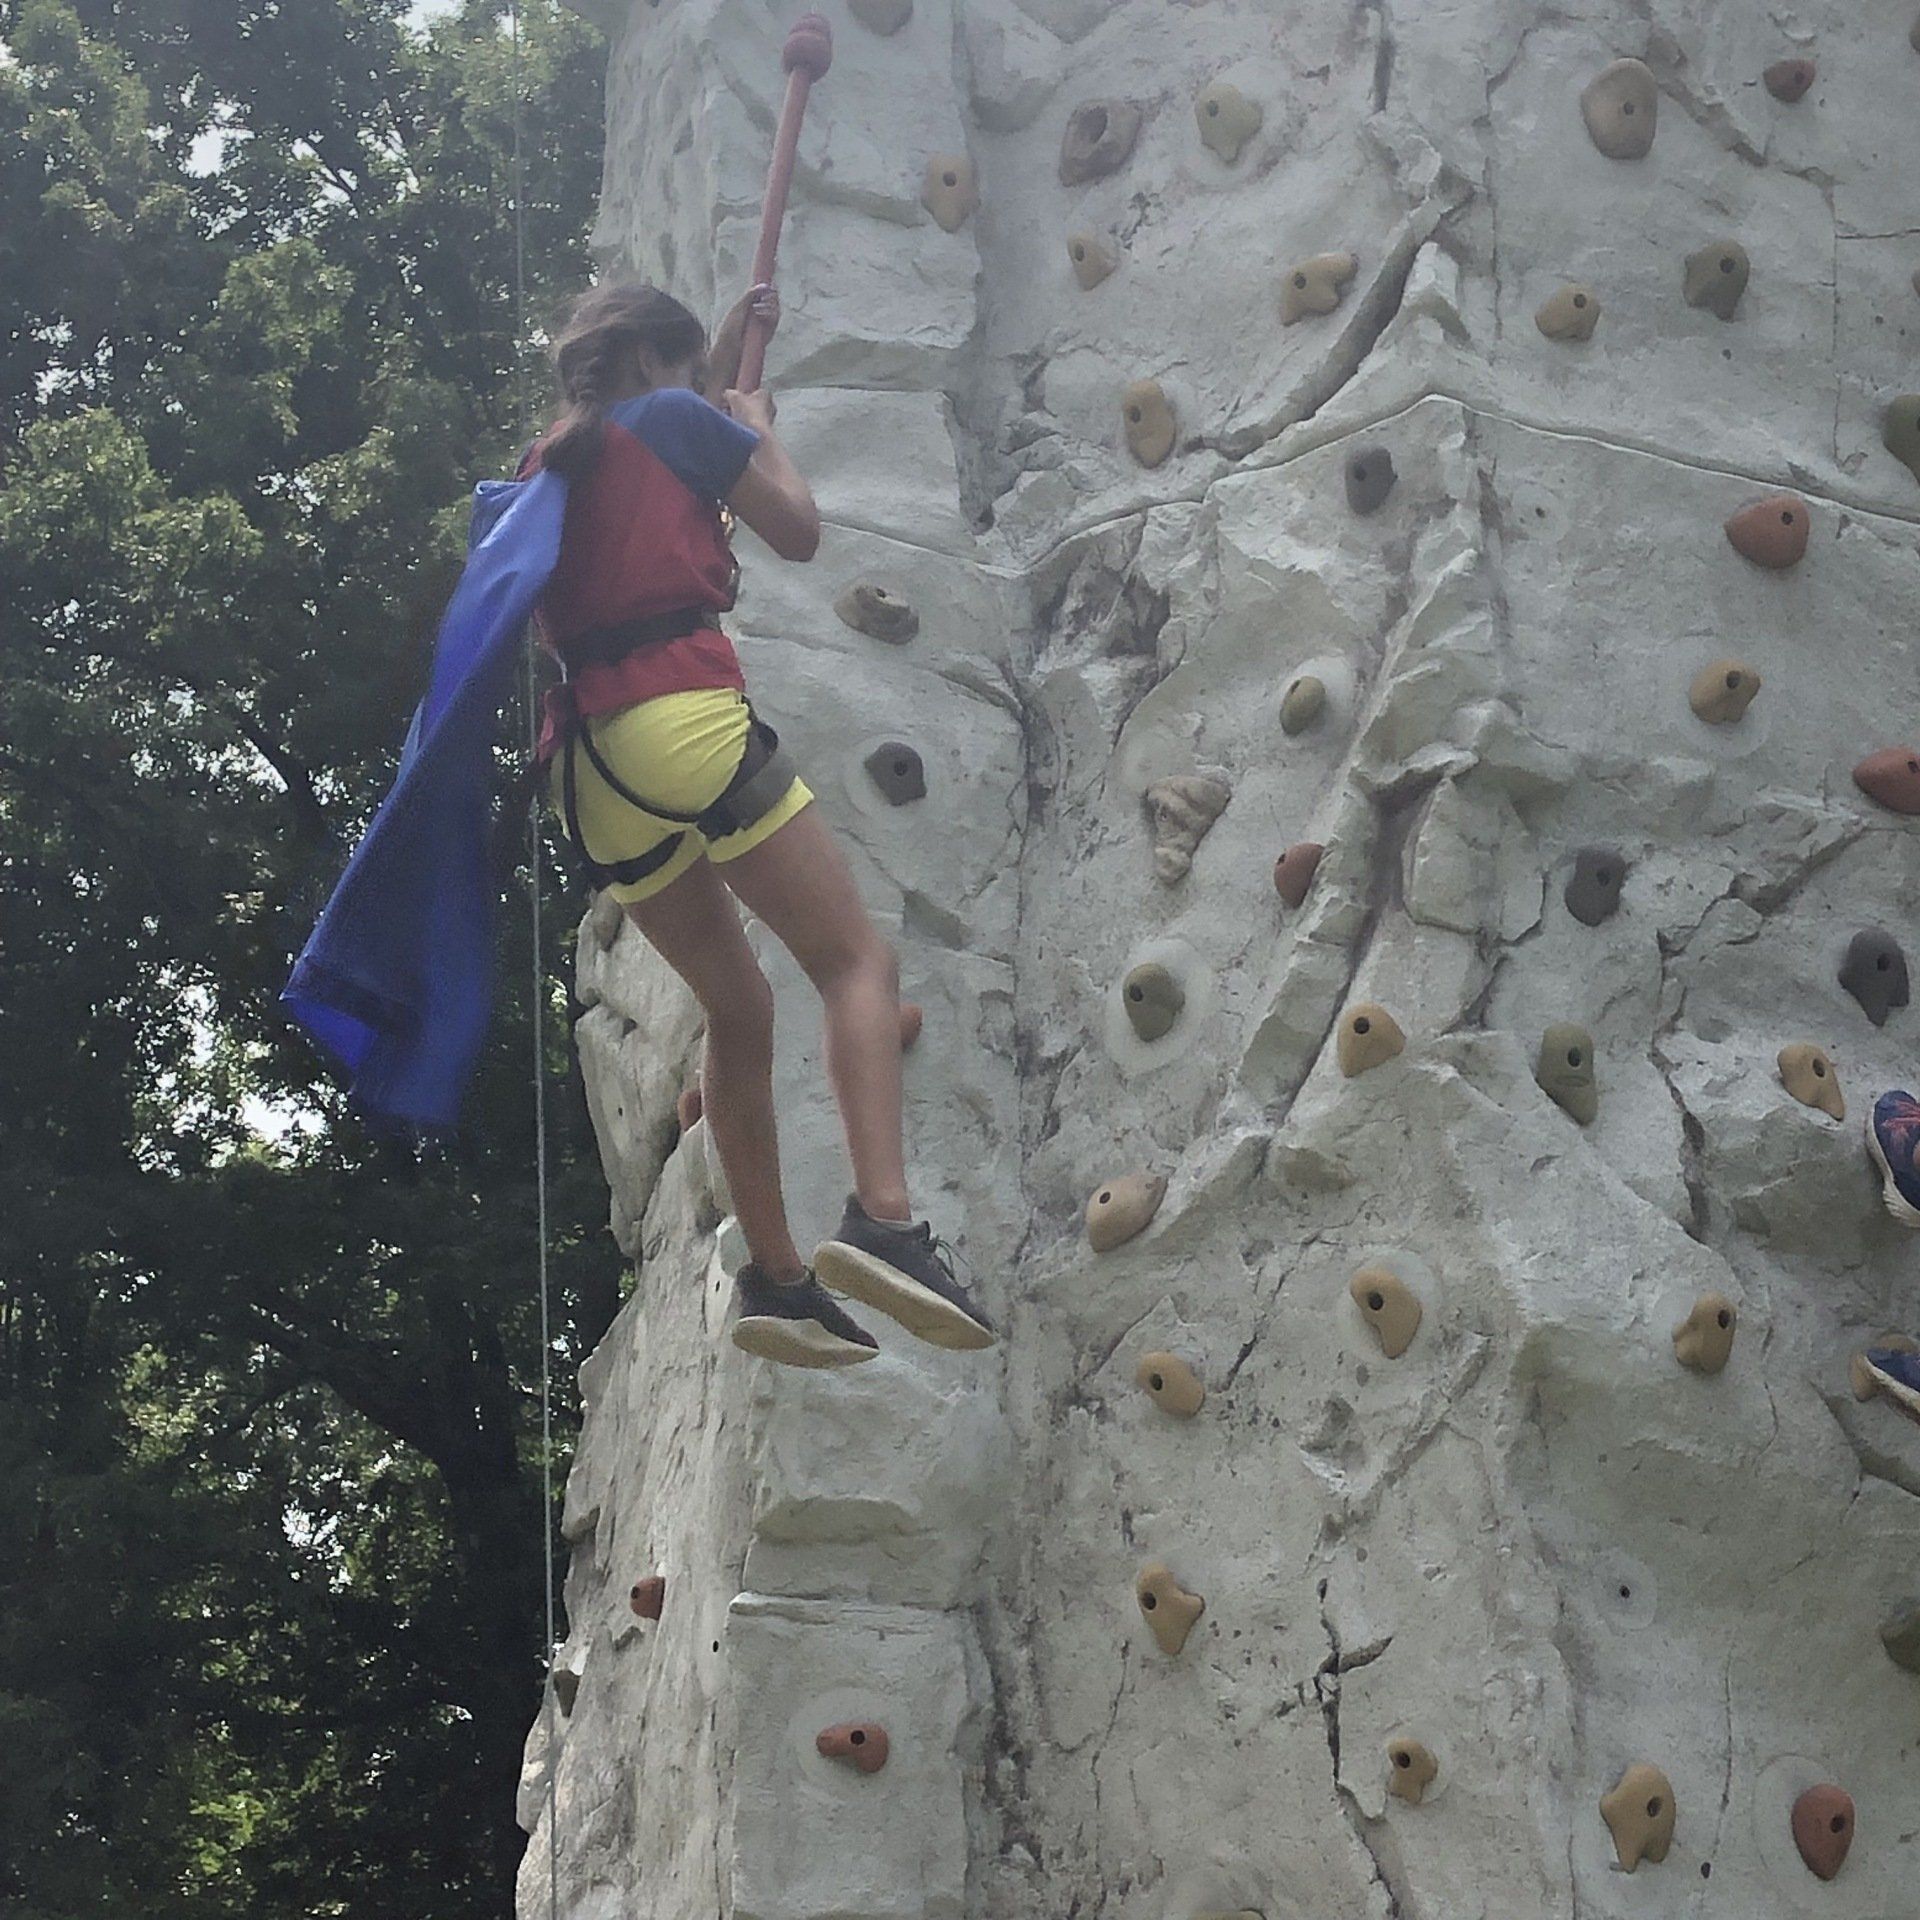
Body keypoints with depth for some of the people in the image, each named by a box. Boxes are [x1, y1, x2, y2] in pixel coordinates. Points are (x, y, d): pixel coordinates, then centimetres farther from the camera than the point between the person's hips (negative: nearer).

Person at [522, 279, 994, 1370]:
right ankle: (883, 1218, -28)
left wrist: (728, 348, 48)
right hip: (687, 718, -7)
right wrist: (759, 426, 29)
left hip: (586, 765, 7)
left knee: (740, 1007, 18)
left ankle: (776, 1278, 12)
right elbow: (800, 532, 11)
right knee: (859, 962, -6)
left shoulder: (551, 464, 25)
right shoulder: (675, 419, 7)